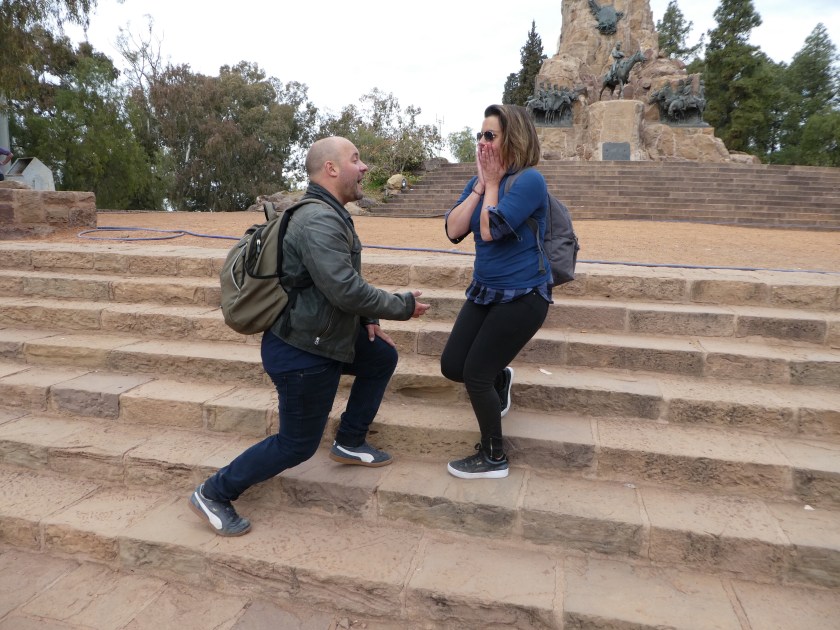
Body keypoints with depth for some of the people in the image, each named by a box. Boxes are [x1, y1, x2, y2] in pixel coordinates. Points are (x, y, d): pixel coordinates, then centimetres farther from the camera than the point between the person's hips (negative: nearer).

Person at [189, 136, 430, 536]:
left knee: (383, 357, 21)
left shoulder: (330, 215, 10)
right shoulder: (319, 220, -25)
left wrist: (368, 319, 10)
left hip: (322, 335, 10)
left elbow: (346, 283, 20)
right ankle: (213, 494, 19)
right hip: (301, 352, -10)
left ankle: (349, 442, 30)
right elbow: (346, 290, -32)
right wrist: (402, 306, -19)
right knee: (298, 444, 3)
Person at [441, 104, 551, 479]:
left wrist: (493, 184, -13)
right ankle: (500, 378, 40)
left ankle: (493, 458, 18)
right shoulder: (480, 181, 6)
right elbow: (454, 231, -6)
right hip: (485, 291, 8)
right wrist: (481, 184, -9)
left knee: (475, 374, -4)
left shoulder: (529, 181, -17)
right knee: (451, 367, 7)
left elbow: (490, 230, -26)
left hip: (522, 296, -7)